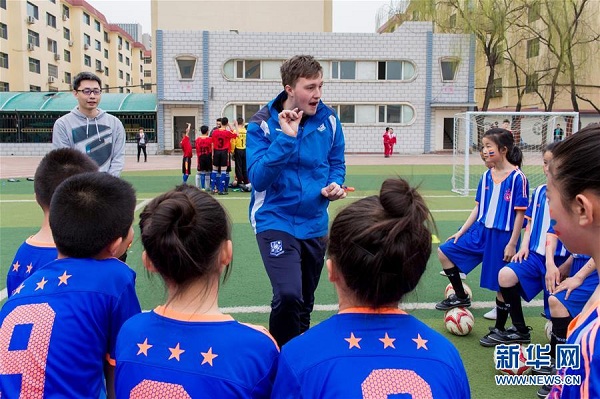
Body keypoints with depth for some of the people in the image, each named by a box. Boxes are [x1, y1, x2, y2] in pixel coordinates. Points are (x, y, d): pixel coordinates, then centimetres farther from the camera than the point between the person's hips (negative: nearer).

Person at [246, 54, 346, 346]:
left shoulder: (328, 119, -2)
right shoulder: (262, 124, -11)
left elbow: (337, 164, 12)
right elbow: (258, 179, -21)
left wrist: (335, 184, -10)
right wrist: (286, 138, -27)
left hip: (314, 224, 5)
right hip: (276, 221, -4)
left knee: (304, 304, 16)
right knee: (288, 295, -23)